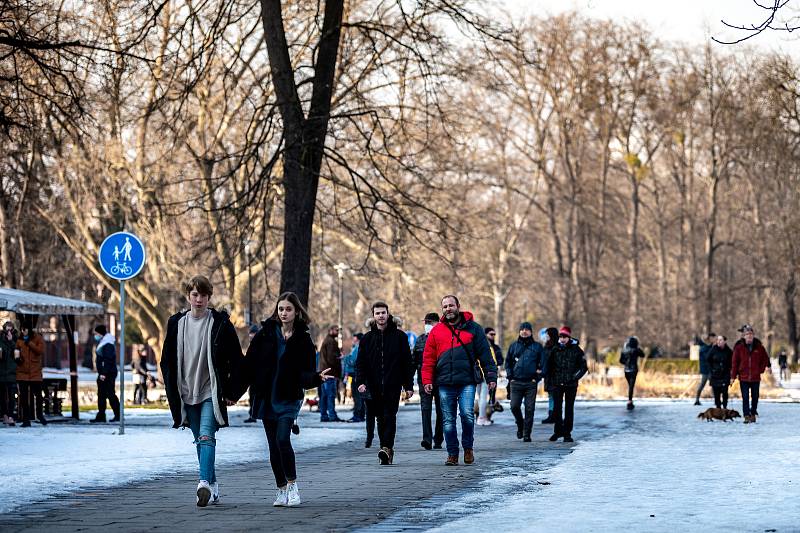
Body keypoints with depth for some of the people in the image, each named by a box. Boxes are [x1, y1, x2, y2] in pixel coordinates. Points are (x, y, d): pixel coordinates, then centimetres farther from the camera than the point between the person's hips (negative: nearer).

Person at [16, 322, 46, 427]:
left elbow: (41, 351, -13)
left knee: (38, 395, 5)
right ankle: (26, 420, 7)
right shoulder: (19, 340, 6)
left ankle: (40, 416, 27)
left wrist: (29, 343, -16)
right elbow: (16, 352, 14)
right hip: (22, 372, 2)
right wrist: (17, 359, -7)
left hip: (35, 372, -2)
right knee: (23, 397, 2)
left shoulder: (38, 339, -1)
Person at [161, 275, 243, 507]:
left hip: (211, 392, -4)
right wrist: (172, 391, 6)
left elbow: (236, 358, -1)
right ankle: (212, 484, 19)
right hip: (187, 393, 4)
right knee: (200, 441, 10)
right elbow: (168, 360, 12)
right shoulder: (177, 323, 6)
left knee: (206, 437, -19)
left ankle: (205, 482, -29)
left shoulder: (220, 323, -4)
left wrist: (230, 391, -5)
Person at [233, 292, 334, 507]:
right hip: (266, 398, 3)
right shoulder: (266, 334, 1)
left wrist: (317, 378, -26)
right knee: (274, 446, 5)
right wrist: (235, 392, -1)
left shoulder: (303, 339, -2)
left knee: (282, 439, -20)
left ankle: (292, 485, -6)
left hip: (289, 399, -2)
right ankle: (281, 490, 16)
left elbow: (305, 374, -3)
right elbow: (249, 364, 1)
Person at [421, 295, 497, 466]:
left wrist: (491, 376, -1)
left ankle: (468, 448, 8)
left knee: (467, 415, -13)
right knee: (448, 421, 3)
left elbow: (485, 354, 5)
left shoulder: (473, 328, 6)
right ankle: (452, 454, 12)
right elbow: (428, 358, 9)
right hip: (445, 384, 2)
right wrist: (427, 380, 0)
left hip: (467, 381, -2)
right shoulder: (436, 331, 10)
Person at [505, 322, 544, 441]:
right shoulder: (514, 346, 11)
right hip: (516, 382, 1)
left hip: (531, 383, -1)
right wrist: (510, 377, 1)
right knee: (514, 406, -6)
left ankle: (527, 434, 3)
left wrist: (537, 378, -4)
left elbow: (542, 364, 7)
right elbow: (508, 362, 13)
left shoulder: (537, 347, 7)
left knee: (529, 409, -3)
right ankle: (520, 425, 21)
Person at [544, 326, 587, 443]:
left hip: (571, 385, -1)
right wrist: (549, 382, 3)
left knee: (569, 409, 3)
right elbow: (548, 366, 12)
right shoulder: (554, 350, 5)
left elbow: (583, 367, 3)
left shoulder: (576, 350, 0)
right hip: (557, 384, 1)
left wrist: (575, 377, -9)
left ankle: (567, 433, 9)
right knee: (557, 408, -1)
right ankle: (558, 431, 14)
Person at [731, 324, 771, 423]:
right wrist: (733, 376, -4)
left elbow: (765, 359, 12)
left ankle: (753, 414, 24)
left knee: (755, 397, 9)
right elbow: (734, 362, -2)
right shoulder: (739, 347, -4)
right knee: (745, 397, -3)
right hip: (743, 377, -2)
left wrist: (761, 370, 2)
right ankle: (746, 416, 0)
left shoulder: (759, 347, 0)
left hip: (756, 378, 2)